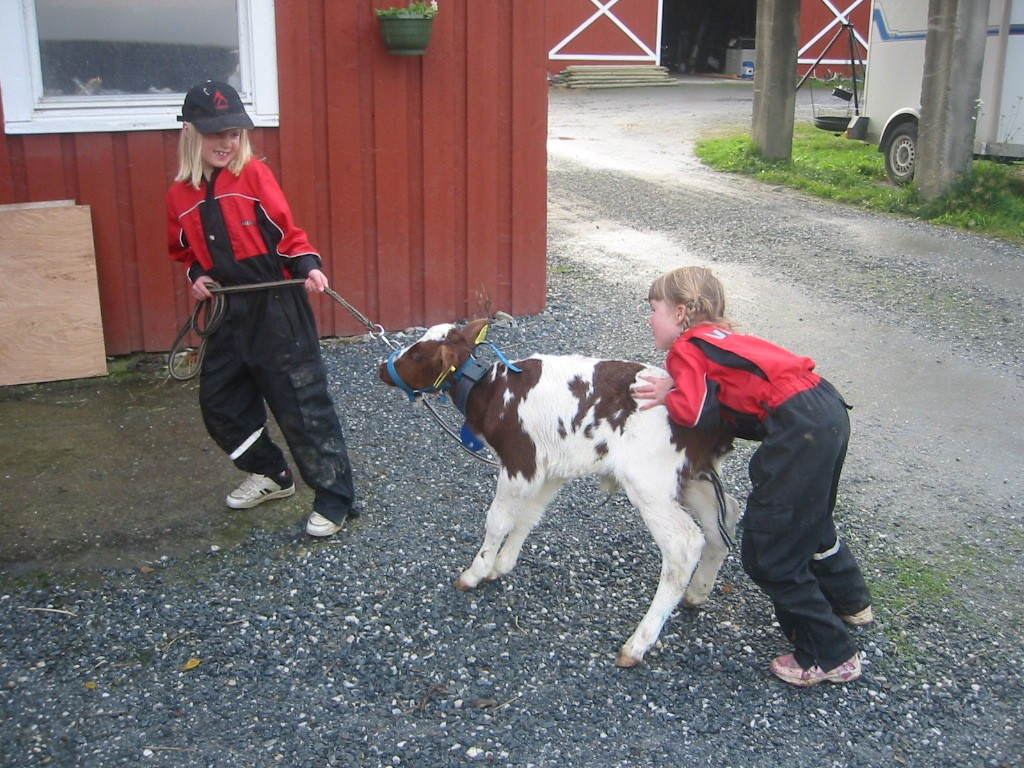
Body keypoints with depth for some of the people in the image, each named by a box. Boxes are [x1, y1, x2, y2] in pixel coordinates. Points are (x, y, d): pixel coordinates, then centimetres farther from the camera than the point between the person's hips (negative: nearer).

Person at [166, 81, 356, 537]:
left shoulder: (254, 175, -6)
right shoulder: (180, 194, 6)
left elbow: (287, 232, -4)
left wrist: (309, 267, -20)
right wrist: (196, 276, 0)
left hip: (276, 309, -6)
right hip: (226, 313, 6)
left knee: (302, 401, -4)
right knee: (219, 402, 15)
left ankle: (333, 500, 7)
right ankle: (270, 474, 37)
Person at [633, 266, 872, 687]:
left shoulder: (686, 348, -2)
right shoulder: (719, 337, 23)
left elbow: (695, 412, -16)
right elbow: (730, 396, 12)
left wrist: (669, 396, 2)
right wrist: (679, 391, 4)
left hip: (800, 428, -10)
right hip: (827, 405, 10)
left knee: (769, 553, 3)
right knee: (810, 520, 32)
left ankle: (829, 657, 13)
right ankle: (850, 602, 54)